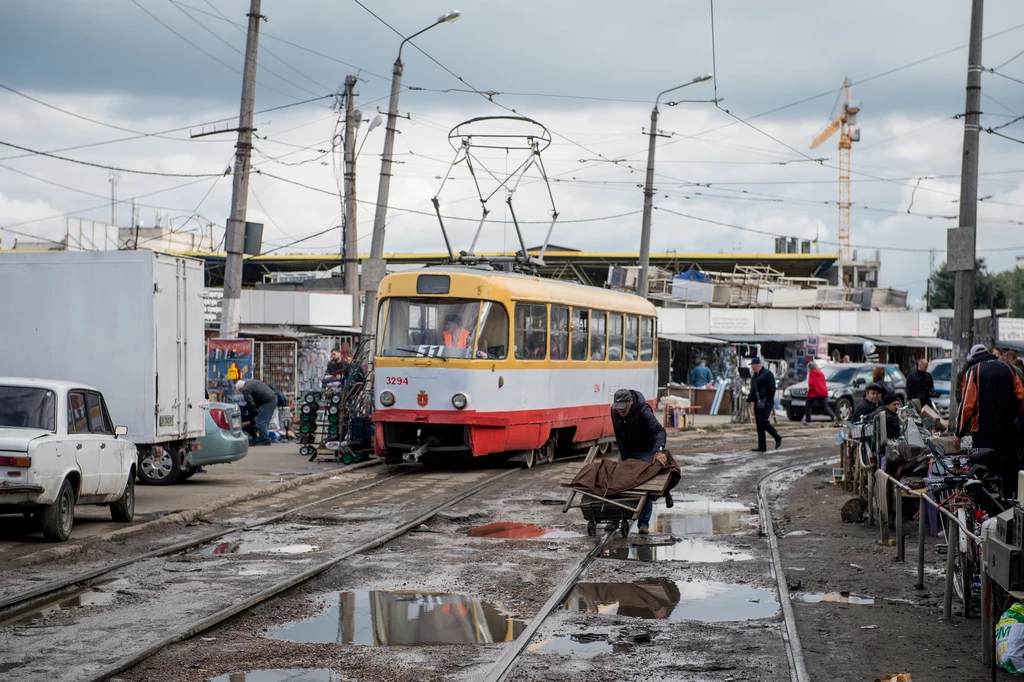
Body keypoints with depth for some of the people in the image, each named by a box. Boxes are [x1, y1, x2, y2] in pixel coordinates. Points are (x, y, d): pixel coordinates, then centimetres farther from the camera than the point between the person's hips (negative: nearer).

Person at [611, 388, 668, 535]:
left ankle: (643, 523, -2)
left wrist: (658, 450, -62)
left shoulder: (643, 410, -33)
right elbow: (619, 436, -8)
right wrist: (625, 458, -14)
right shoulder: (614, 411, -16)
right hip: (627, 451, 5)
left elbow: (659, 430, -46)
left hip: (646, 452, -5)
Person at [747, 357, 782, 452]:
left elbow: (772, 389, -14)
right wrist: (749, 400, 14)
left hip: (766, 403, -9)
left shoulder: (767, 374, -8)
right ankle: (762, 447, 7)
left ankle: (777, 438, 1)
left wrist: (769, 402, -19)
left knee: (763, 422, -17)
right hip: (757, 403, 9)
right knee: (759, 424, 5)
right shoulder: (754, 376, 19)